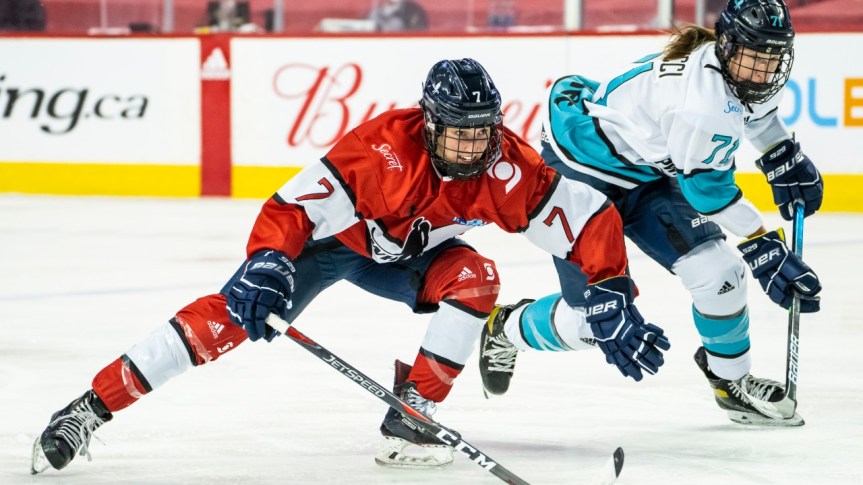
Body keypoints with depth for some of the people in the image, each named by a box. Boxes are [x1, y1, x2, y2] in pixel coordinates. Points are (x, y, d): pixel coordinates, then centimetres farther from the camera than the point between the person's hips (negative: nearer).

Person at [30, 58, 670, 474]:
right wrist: (266, 266, -51)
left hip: (408, 256, 4)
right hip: (331, 238, -4)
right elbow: (294, 206, -37)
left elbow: (590, 219, -22)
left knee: (473, 277, -26)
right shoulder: (383, 145, -36)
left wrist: (613, 305, -27)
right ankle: (92, 408, -19)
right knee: (236, 313, -21)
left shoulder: (505, 168, -26)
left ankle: (411, 417, -17)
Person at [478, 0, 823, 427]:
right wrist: (764, 249, -21)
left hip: (645, 172, 8)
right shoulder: (701, 98, -36)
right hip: (581, 167, -8)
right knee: (594, 318, -6)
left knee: (716, 271, -8)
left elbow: (755, 107, 18)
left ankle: (732, 382, 15)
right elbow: (708, 190, -26)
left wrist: (784, 158, 12)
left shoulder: (739, 66, -10)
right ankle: (505, 330, 25)